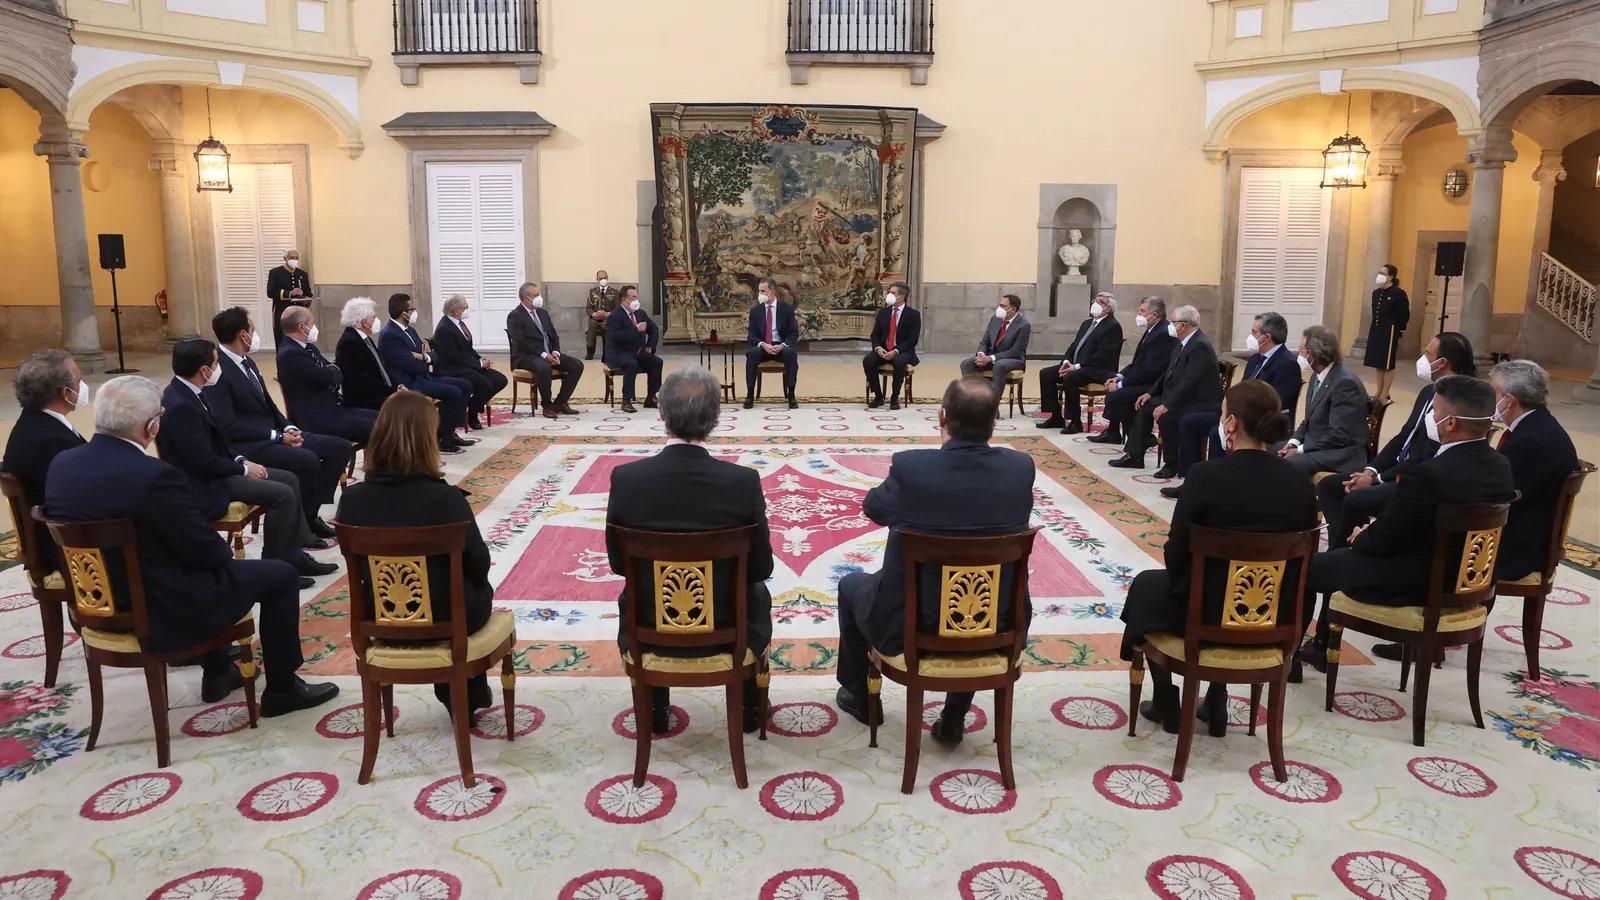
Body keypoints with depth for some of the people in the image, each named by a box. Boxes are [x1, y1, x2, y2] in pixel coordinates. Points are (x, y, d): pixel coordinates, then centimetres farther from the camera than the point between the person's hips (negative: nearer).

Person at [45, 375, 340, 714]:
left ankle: (217, 674, 41)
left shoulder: (61, 464, -3)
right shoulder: (154, 476, -28)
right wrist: (227, 553, 5)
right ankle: (282, 689, 17)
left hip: (98, 604, 9)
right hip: (157, 613, -8)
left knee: (208, 562, 33)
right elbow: (206, 551, -19)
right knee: (280, 575, 6)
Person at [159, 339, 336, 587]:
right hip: (203, 486, -10)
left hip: (212, 471, 10)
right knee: (282, 494, -18)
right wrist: (244, 469, -11)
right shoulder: (180, 405, -25)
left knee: (289, 479, 8)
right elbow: (204, 463, -25)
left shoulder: (189, 392, 6)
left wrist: (241, 460, 2)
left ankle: (294, 555, 8)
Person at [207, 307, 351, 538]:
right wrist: (278, 436, -19)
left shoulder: (247, 362, 14)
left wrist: (289, 428, -2)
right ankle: (302, 521, -9)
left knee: (339, 447, -2)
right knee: (307, 459, -33)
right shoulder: (217, 370, -16)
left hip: (273, 434, 10)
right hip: (247, 444, -10)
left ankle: (309, 512, 2)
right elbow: (228, 426, -21)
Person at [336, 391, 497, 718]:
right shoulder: (445, 498, -24)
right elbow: (479, 565, -13)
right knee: (480, 588, 30)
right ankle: (469, 698, 44)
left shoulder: (352, 499, -13)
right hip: (447, 619, -4)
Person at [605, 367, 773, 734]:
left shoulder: (626, 478, -19)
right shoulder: (744, 481, -22)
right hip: (727, 629, 0)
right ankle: (749, 706, 39)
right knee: (756, 594, 33)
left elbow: (618, 562, -5)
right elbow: (762, 567, -9)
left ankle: (653, 709, 41)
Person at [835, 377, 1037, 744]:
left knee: (851, 584, 29)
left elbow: (872, 508, 1)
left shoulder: (910, 466, -19)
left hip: (907, 627, -2)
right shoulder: (1021, 468, -11)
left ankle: (859, 696, 47)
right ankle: (954, 717, 38)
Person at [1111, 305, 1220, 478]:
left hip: (1199, 402, -11)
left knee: (1165, 416, -30)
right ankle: (1135, 455, 12)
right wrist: (1150, 393, 8)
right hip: (1181, 397, 11)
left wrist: (1166, 405, -30)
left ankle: (1173, 463, -11)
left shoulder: (1200, 346, -23)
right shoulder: (1185, 342, 8)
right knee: (1144, 406, 8)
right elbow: (1169, 372, 17)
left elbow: (1189, 382, -29)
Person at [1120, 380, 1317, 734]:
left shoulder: (1207, 474, -21)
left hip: (1206, 612, -5)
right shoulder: (1299, 482, -5)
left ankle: (1167, 705, 33)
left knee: (1146, 586, 27)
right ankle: (1216, 706, 37)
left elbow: (1176, 553, -13)